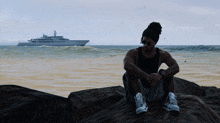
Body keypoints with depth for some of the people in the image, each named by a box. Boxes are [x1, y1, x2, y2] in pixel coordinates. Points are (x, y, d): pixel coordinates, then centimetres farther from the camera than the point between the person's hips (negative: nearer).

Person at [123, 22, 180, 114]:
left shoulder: (162, 55, -1)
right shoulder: (134, 53, -9)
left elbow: (176, 67, -19)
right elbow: (127, 65, -33)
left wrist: (160, 74, -39)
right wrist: (147, 77, -44)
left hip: (154, 93, 2)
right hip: (137, 90, -2)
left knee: (168, 72, -17)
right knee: (130, 71, -27)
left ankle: (170, 97, -35)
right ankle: (138, 98, -44)